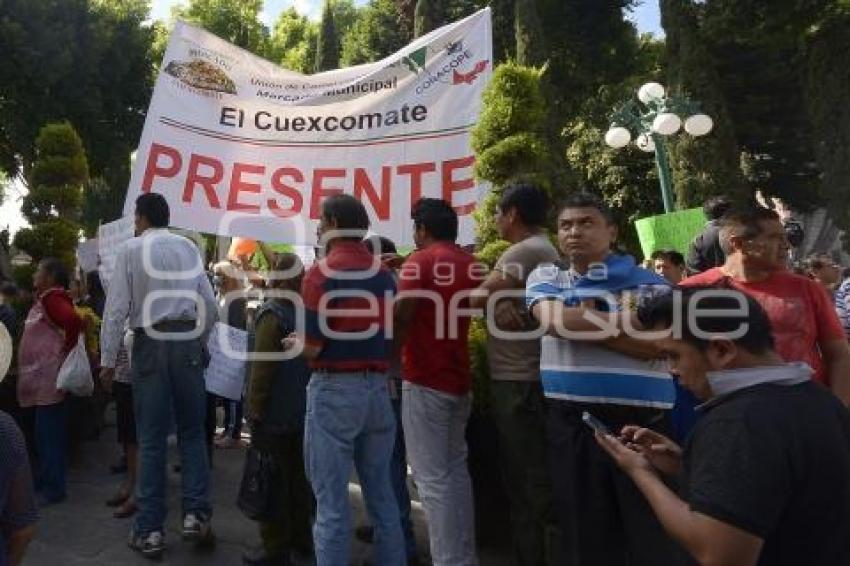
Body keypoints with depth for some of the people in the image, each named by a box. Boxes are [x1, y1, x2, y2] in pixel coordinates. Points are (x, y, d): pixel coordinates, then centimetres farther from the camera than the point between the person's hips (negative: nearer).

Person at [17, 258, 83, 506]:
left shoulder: (52, 298, -14)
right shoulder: (44, 299, 17)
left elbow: (74, 321, -31)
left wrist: (67, 350, -19)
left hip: (50, 378, -10)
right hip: (40, 377, 10)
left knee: (49, 434, -4)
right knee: (42, 433, 16)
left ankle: (52, 489, 4)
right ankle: (43, 483, 26)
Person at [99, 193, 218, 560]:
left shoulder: (130, 249, 0)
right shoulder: (188, 247, 6)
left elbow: (117, 308, -4)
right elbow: (209, 302, 4)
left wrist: (108, 360, 2)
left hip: (149, 343, -1)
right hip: (187, 340, 2)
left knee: (151, 438, 5)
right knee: (191, 431, 11)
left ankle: (150, 530, 13)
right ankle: (196, 514, 6)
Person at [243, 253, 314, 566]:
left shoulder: (273, 313, -15)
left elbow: (262, 366, -18)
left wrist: (254, 408, -10)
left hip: (275, 412, -7)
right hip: (305, 410, 7)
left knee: (273, 480, 2)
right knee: (299, 476, 16)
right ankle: (301, 537, 26)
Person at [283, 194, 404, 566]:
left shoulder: (321, 273, -11)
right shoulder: (384, 273, 6)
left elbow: (312, 347, -13)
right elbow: (391, 335, 11)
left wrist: (293, 344, 7)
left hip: (334, 389, -6)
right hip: (378, 387, 6)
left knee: (331, 498, 4)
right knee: (381, 491, 17)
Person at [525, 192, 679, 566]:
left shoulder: (649, 282, 2)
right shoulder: (545, 278, 6)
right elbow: (555, 321, -15)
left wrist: (582, 325, -12)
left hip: (643, 419, -1)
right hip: (571, 421, 1)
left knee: (652, 529, 11)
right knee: (582, 529, 14)